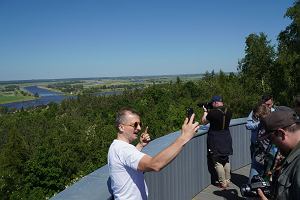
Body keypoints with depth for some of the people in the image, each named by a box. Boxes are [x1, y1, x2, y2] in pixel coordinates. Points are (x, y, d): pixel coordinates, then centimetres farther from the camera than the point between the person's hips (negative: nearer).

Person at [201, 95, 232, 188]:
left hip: (216, 140, -6)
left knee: (218, 162, 4)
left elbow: (204, 121, -5)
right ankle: (227, 181, 28)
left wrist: (205, 111, 9)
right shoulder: (228, 112, 0)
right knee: (226, 160, 19)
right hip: (226, 139, 7)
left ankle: (223, 183, 9)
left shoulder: (213, 112, -19)